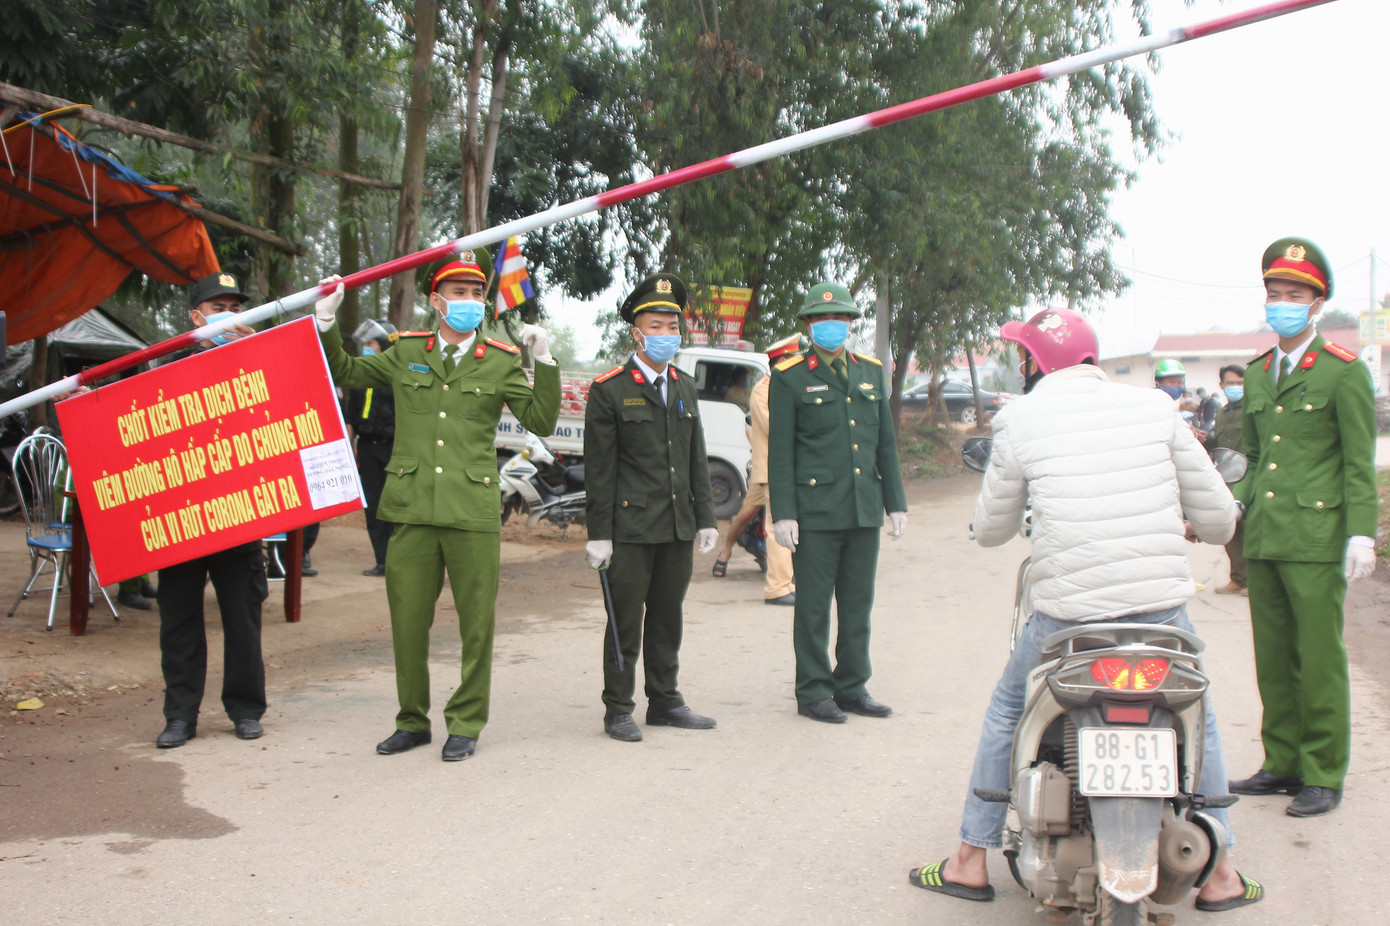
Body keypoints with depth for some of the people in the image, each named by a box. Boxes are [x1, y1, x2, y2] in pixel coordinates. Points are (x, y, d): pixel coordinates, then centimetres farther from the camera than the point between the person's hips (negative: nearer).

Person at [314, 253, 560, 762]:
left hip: (473, 510, -2)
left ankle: (465, 724, 16)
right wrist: (326, 323, 14)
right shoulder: (406, 352, 12)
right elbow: (344, 373, 25)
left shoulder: (502, 362, 6)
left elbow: (542, 422, 0)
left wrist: (545, 363, -10)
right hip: (412, 508, 2)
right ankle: (412, 720, 23)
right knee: (407, 621, 8)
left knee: (476, 624, 2)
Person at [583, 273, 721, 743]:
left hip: (678, 528, 6)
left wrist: (705, 517, 11)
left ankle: (665, 702, 23)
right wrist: (598, 533, -10)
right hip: (630, 528, -6)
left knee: (668, 618, 13)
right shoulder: (609, 390, -4)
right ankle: (618, 709, 10)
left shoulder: (685, 388, 14)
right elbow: (598, 469, -6)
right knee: (625, 621, 0)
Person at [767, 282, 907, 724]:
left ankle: (852, 688, 21)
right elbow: (780, 451, -4)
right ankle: (813, 692, 12)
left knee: (858, 604, 10)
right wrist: (782, 513, -10)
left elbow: (886, 443, 16)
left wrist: (896, 502, 12)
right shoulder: (789, 377, -1)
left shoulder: (871, 372, 14)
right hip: (815, 512, -5)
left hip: (865, 511, 5)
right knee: (813, 605, 2)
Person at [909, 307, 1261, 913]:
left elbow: (990, 531, 9)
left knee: (1005, 715, 22)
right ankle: (1220, 875, 28)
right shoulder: (1154, 407, 6)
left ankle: (970, 863, 26)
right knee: (1196, 721, 25)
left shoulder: (1018, 420, 0)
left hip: (1066, 613, -1)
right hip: (1162, 607, 2)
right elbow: (1218, 519, 8)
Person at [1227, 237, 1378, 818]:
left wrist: (1361, 532, -12)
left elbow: (1359, 463, -4)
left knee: (1319, 660, -2)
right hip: (1263, 537, 6)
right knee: (1273, 658, 10)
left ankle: (1323, 775, 7)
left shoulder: (1344, 371, -1)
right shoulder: (1257, 374, 17)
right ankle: (1283, 763, 21)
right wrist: (1236, 507, 9)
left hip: (1316, 537, -6)